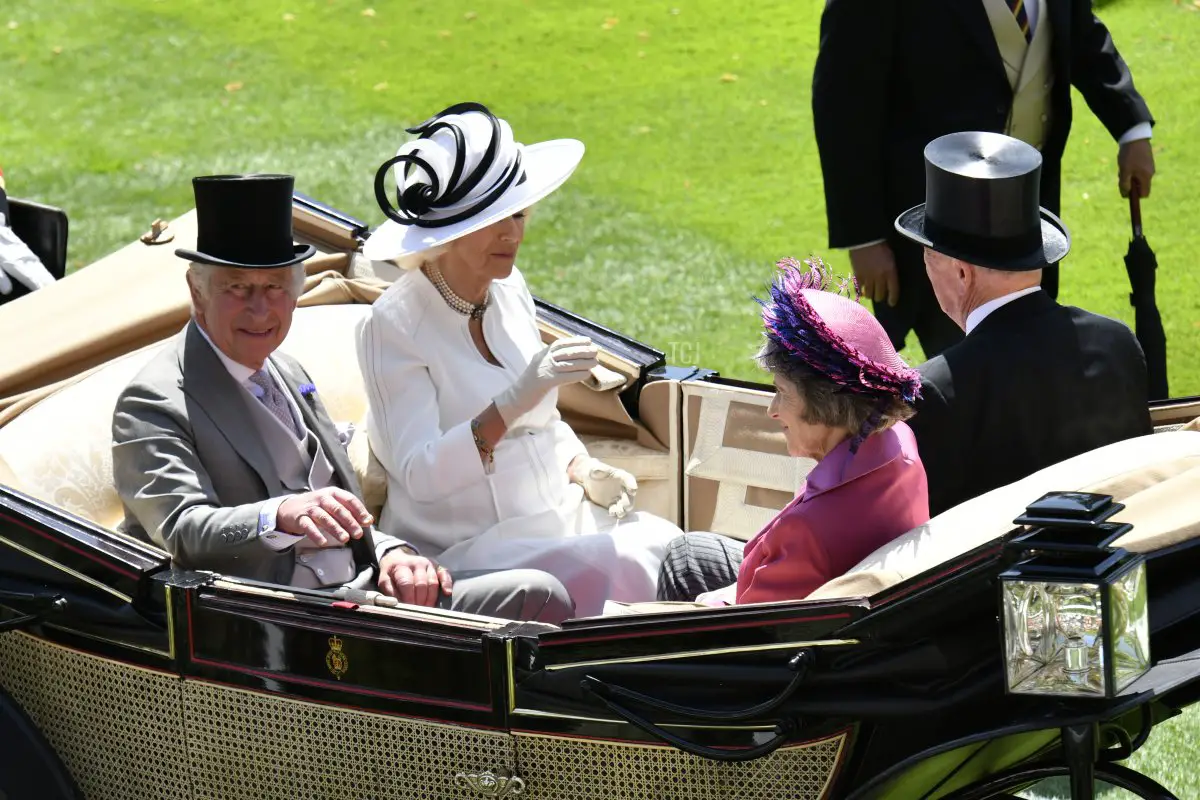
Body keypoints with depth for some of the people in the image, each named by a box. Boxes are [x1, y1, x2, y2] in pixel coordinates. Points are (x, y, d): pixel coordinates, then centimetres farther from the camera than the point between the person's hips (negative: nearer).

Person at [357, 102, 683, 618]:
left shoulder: (509, 289, 10)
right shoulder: (394, 325, -11)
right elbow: (420, 474, -22)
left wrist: (585, 471, 4)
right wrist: (513, 403, -33)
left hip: (558, 525, 7)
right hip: (464, 552, -7)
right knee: (626, 566, -29)